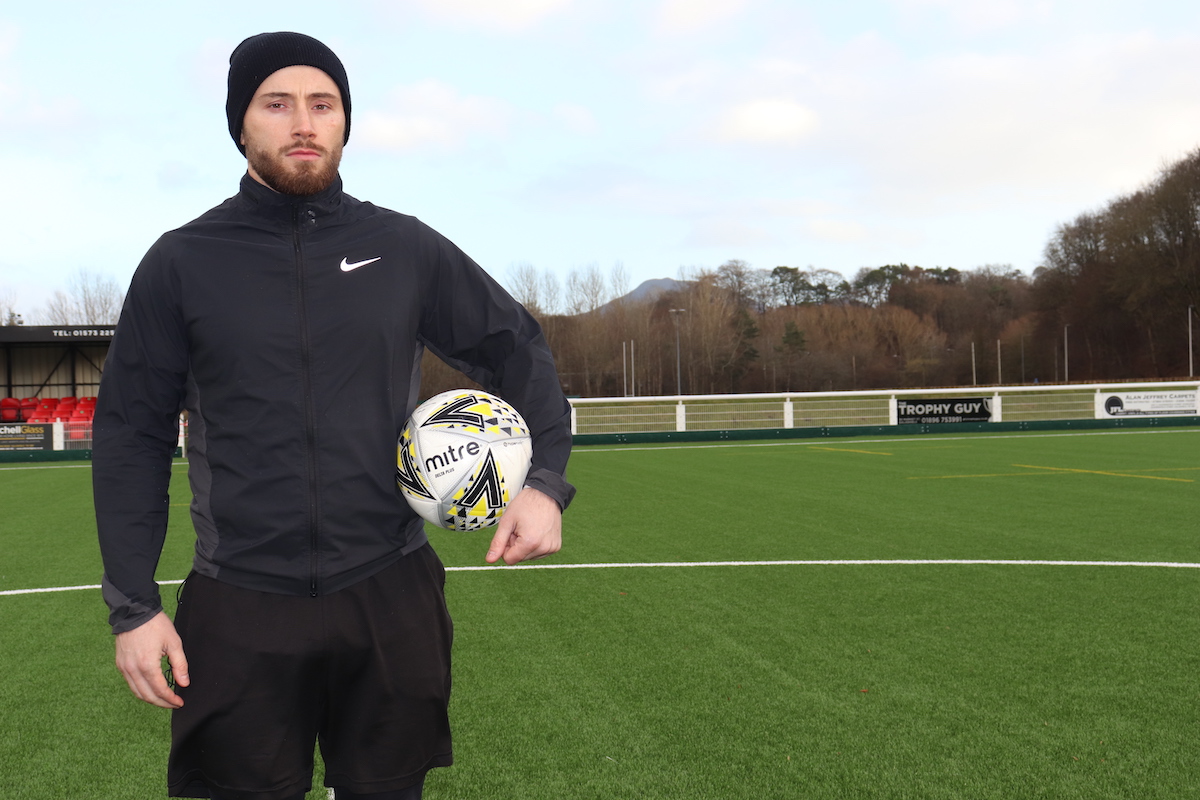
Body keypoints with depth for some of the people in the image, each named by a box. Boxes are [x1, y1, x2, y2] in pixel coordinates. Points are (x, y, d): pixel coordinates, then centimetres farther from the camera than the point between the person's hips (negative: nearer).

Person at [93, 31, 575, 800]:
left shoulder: (408, 249, 3)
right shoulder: (181, 263, 1)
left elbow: (517, 348, 11)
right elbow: (131, 436, 3)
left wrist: (546, 479, -4)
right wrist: (133, 605, -2)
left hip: (391, 597, 1)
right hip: (239, 611, -1)